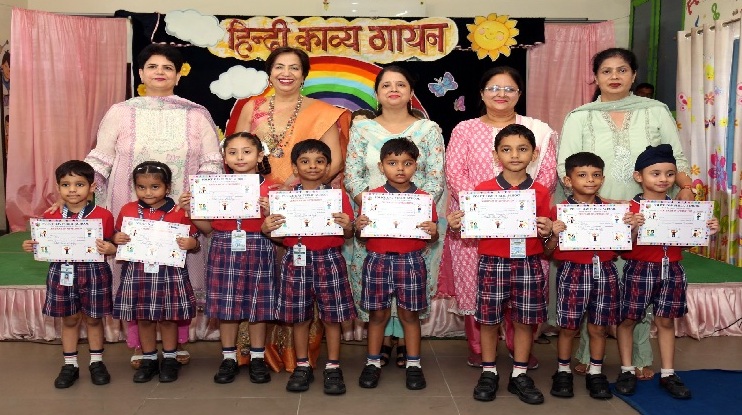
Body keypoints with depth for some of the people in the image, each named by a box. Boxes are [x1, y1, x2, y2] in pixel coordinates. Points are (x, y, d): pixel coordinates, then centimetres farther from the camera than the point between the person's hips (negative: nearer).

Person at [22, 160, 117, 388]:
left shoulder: (103, 216, -9)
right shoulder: (50, 217, -1)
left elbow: (111, 247, -1)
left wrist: (110, 249, -24)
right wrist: (32, 247, -10)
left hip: (94, 273, -2)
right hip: (62, 273, 2)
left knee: (93, 318, 12)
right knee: (69, 320, 13)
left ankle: (96, 362, 28)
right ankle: (70, 365, 27)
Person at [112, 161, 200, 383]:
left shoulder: (179, 213, -5)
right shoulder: (127, 210, 3)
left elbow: (194, 241, 3)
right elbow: (117, 237, 14)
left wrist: (191, 243, -19)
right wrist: (116, 239, -9)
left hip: (169, 273, -2)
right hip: (138, 273, 2)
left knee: (168, 318, 9)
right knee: (143, 318, 13)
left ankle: (169, 359, 25)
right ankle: (148, 359, 28)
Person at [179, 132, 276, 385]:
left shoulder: (269, 188, -1)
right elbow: (208, 228, 9)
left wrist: (269, 212, -21)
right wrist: (190, 209, -4)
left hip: (257, 251, -2)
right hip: (224, 250, 2)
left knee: (257, 305, 6)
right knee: (225, 305, 6)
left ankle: (257, 358, 21)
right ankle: (229, 357, 22)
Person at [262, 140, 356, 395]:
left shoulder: (338, 197, 1)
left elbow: (347, 236, 3)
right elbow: (280, 236, 7)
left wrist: (348, 226, -19)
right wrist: (267, 229, -13)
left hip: (328, 261, -1)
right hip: (296, 261, 1)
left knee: (332, 316, 4)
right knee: (299, 316, 8)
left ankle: (333, 367, 18)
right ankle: (302, 366, 23)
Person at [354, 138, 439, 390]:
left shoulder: (423, 198, 2)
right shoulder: (372, 197, 1)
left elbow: (431, 239, 6)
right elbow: (363, 236, 5)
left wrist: (433, 232, -15)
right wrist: (358, 227, -16)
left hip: (411, 262, 0)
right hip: (378, 261, 0)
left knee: (410, 314, 8)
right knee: (378, 313, 8)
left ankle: (413, 365, 21)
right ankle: (373, 363, 22)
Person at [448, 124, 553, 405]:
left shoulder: (541, 193, 2)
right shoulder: (483, 189, -1)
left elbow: (546, 239, 8)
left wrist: (547, 232, -14)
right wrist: (457, 225, -16)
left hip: (528, 264, 1)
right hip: (492, 263, -1)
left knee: (525, 320, 7)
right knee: (489, 319, 5)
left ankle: (520, 375, 22)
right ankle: (488, 373, 21)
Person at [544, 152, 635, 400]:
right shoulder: (560, 211, -5)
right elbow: (548, 251, -3)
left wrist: (632, 226, -9)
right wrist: (555, 234, -21)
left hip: (604, 273, 3)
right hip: (572, 273, -2)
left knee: (598, 327, 10)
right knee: (568, 326, 6)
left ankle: (595, 373, 26)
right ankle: (563, 371, 23)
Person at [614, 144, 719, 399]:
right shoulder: (631, 208, -10)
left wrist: (710, 232, -3)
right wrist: (632, 229, -31)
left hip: (672, 271, 4)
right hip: (639, 270, -4)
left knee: (666, 321, 12)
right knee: (628, 319, 4)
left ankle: (668, 374, 23)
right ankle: (627, 371, 19)